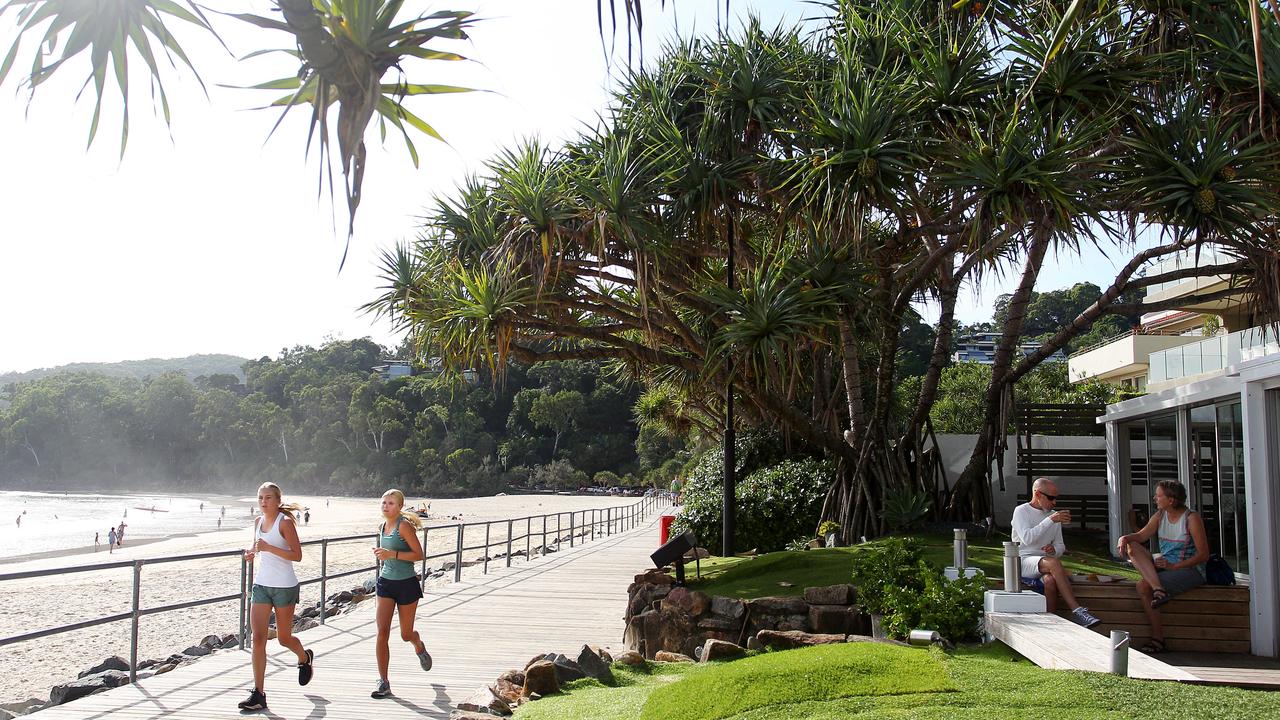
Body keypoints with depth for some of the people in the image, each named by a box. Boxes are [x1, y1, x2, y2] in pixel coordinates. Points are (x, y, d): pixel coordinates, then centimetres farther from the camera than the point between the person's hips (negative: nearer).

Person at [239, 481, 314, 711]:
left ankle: (305, 657, 42)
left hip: (284, 587, -5)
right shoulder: (258, 521, 8)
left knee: (284, 638, 8)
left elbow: (297, 555, -16)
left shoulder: (285, 522, -11)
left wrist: (268, 547, -25)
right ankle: (258, 694, -2)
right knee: (258, 638, -4)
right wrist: (253, 553, 2)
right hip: (261, 585, 5)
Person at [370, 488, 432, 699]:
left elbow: (418, 554, -19)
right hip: (386, 582, 6)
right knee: (382, 632, -6)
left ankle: (419, 647, 44)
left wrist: (392, 554, -26)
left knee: (406, 635, 8)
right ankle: (383, 682, -1)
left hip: (406, 584, -6)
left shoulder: (404, 525, -15)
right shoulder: (383, 526, 8)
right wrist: (382, 553, 9)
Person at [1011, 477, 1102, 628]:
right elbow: (1027, 538, -17)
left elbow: (1061, 546, 20)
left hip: (1046, 563, 4)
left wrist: (1054, 550, -5)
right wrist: (1051, 520, -21)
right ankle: (1077, 610, -36)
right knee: (1053, 563, -35)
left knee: (1050, 580, -34)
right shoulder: (1021, 511, 1)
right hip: (1023, 561, -4)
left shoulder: (1053, 515, 18)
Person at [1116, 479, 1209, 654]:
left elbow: (1203, 555, -14)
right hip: (1163, 564, 7)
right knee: (1133, 548, -16)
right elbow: (1141, 536, 0)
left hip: (1190, 569, -7)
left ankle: (1158, 639, -18)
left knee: (1143, 586, -25)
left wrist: (1174, 566, -21)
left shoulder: (1192, 518, -11)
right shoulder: (1160, 516, 10)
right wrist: (1125, 538, -23)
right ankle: (1158, 588, -33)